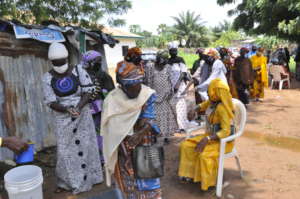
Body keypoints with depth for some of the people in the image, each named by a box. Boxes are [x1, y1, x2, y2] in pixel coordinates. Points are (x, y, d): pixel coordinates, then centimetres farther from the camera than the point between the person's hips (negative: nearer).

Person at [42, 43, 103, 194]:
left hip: (82, 114, 0)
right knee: (65, 149, 7)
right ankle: (66, 181, 24)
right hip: (62, 118, 1)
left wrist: (78, 107, -25)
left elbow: (88, 92, -9)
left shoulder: (78, 70, -9)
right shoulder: (48, 78, -7)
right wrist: (67, 109, -27)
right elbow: (51, 102, -9)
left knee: (85, 145, 10)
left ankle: (89, 176, 28)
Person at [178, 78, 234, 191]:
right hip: (210, 136, 9)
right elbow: (203, 106, 24)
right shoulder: (211, 102, -2)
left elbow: (225, 131, -29)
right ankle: (190, 173, 11)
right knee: (186, 145, -1)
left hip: (223, 140, -9)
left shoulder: (221, 108, -27)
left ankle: (208, 181, -6)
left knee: (204, 154, -32)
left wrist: (207, 139, -34)